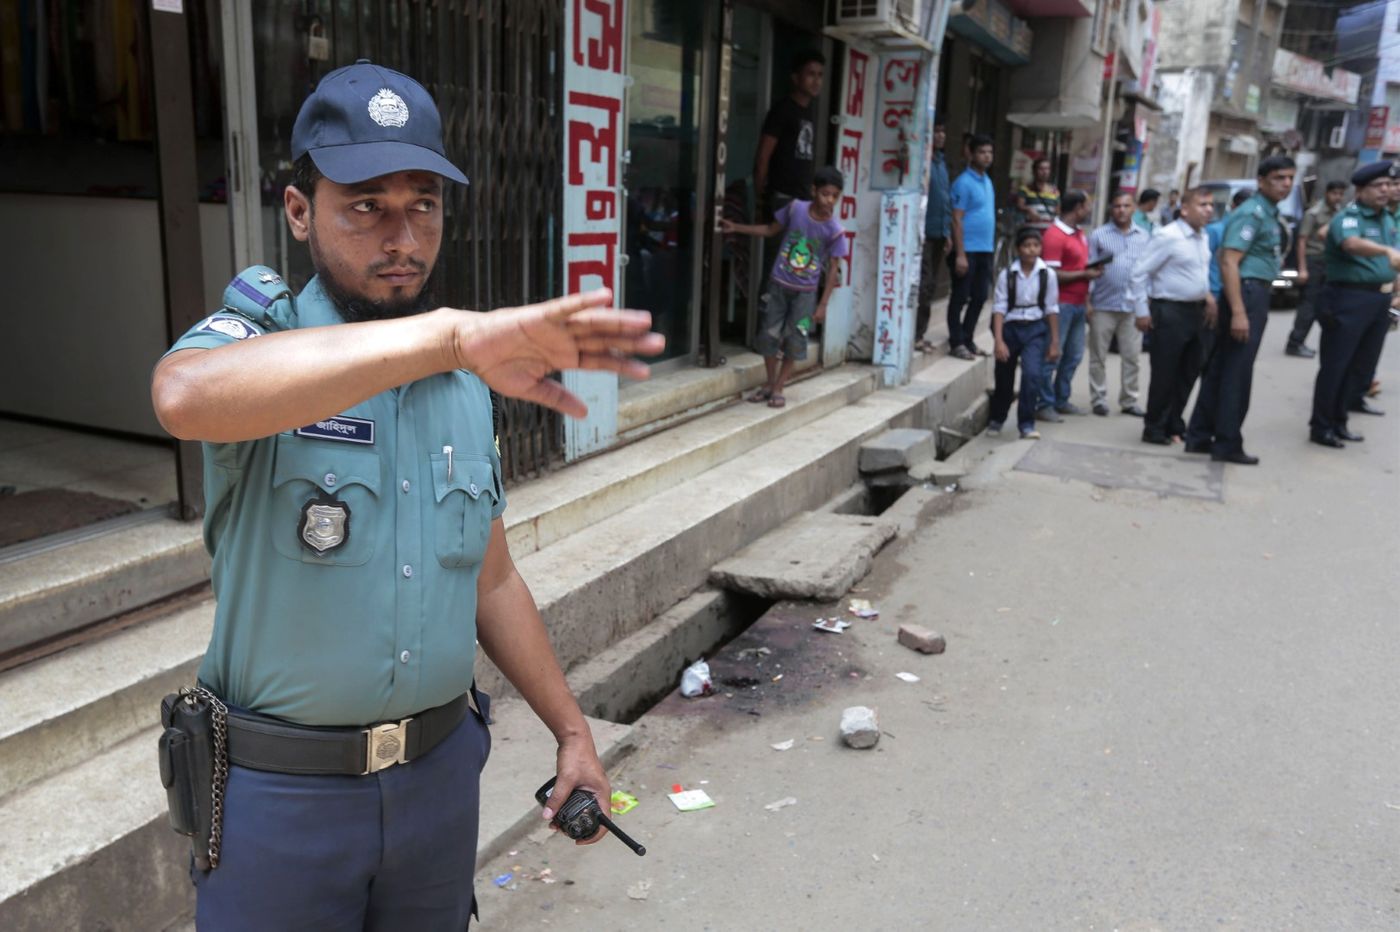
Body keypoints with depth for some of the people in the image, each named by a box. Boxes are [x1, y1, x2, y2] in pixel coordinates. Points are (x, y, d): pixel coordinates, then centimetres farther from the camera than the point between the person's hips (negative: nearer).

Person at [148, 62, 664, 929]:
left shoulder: (465, 385, 2)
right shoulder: (256, 334, -13)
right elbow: (188, 394, -40)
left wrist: (573, 732, 11)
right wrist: (450, 334, -49)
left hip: (440, 771, 5)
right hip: (282, 791, -4)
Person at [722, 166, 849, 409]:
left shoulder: (835, 230, -13)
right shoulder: (795, 208, -10)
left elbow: (833, 269, -7)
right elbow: (771, 230, 7)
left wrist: (823, 304, -8)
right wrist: (736, 228, 4)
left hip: (805, 292, -1)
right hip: (778, 284, 2)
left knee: (794, 340, 0)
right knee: (768, 334, 5)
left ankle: (778, 388, 14)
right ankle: (770, 383, 22)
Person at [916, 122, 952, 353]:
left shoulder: (942, 162, 16)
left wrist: (947, 232, 16)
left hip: (938, 234, 8)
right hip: (924, 233, -8)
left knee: (931, 285, 10)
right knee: (922, 284, -8)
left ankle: (920, 334, 16)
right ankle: (915, 335, -2)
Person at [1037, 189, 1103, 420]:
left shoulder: (1080, 234, 14)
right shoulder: (1055, 235, -13)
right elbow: (1052, 274, -19)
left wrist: (1093, 269, 6)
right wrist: (1085, 274, -14)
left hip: (1078, 304, 9)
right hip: (1062, 304, -9)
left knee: (1074, 355, 12)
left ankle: (1061, 400, 23)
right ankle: (1045, 405, 4)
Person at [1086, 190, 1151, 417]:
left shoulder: (1143, 237, 9)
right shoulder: (1098, 235, 0)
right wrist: (1087, 300, -6)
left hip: (1133, 307, 2)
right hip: (1103, 306, -2)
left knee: (1132, 357, 6)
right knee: (1098, 356, 5)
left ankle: (1129, 400, 15)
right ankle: (1099, 399, 15)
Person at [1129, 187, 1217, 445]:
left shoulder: (1203, 238, 12)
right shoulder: (1167, 236, -13)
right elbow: (1139, 274, -14)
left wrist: (1207, 296, 13)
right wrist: (1142, 311, -13)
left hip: (1197, 312, 8)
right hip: (1171, 313, -8)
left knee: (1188, 374, 13)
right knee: (1164, 375, -2)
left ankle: (1174, 425, 25)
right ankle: (1154, 429, 9)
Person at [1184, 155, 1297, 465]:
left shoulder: (1269, 213, 17)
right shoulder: (1252, 213, -12)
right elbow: (1229, 262, -21)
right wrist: (1238, 312, -26)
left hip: (1256, 296, 10)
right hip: (1247, 293, -10)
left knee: (1220, 369, 11)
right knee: (1237, 372, -4)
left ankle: (1199, 436, 17)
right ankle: (1227, 444, 3)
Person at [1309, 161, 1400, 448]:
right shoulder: (1347, 217, -12)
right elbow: (1352, 244, -35)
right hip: (1350, 299, -8)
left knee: (1361, 367, 12)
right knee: (1335, 366, -5)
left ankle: (1338, 421, 22)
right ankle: (1320, 427, 2)